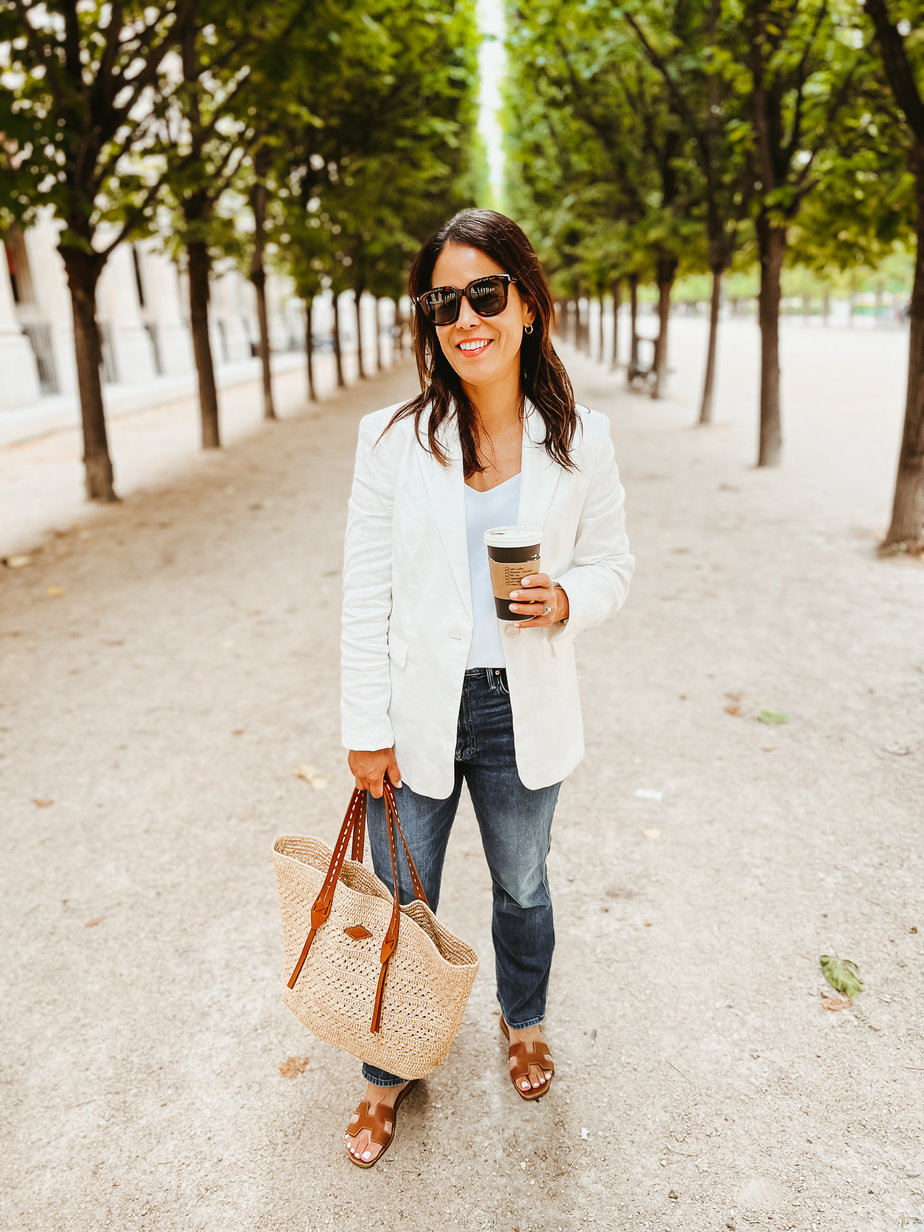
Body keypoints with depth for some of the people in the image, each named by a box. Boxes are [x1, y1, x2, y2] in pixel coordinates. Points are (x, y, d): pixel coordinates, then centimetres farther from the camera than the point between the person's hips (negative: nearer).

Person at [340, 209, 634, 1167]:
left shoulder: (580, 441, -6)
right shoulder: (393, 439, -9)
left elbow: (613, 560, 5)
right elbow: (366, 595, -6)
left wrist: (568, 599, -18)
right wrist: (366, 728, -6)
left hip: (523, 715, 1)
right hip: (418, 716, -1)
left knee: (522, 887, 24)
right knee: (401, 905, 16)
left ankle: (523, 1022, 56)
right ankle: (390, 1072, 44)